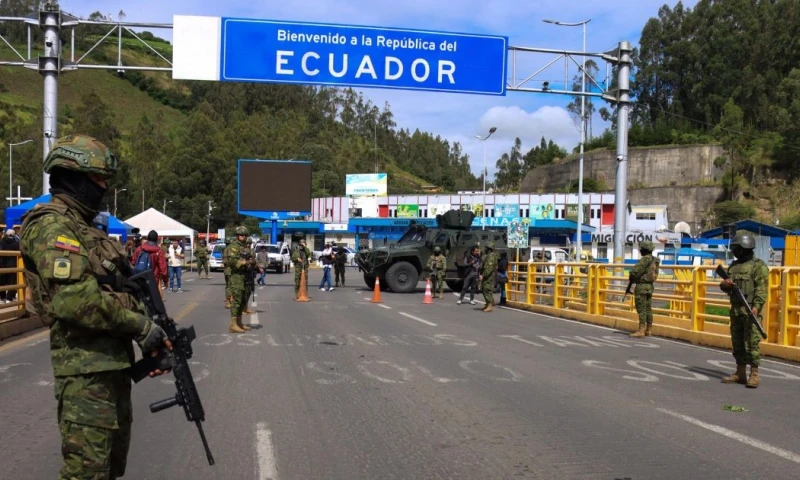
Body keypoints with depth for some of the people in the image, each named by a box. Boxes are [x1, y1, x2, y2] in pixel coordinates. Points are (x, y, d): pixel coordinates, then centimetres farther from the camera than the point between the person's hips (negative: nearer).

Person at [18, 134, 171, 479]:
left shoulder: (84, 228, 18)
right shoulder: (53, 227, -14)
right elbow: (74, 301, -25)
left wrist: (147, 334, 8)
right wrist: (142, 325, -17)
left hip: (112, 362, 10)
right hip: (86, 368, -10)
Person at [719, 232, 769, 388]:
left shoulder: (758, 266, -5)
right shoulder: (733, 266, 17)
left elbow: (762, 289, -15)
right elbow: (726, 287, 23)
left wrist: (756, 306, -27)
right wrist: (724, 284, -1)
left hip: (751, 310, -7)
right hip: (735, 310, 8)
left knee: (752, 343, -8)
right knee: (737, 342, 10)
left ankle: (754, 375, -4)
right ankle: (740, 373, 18)